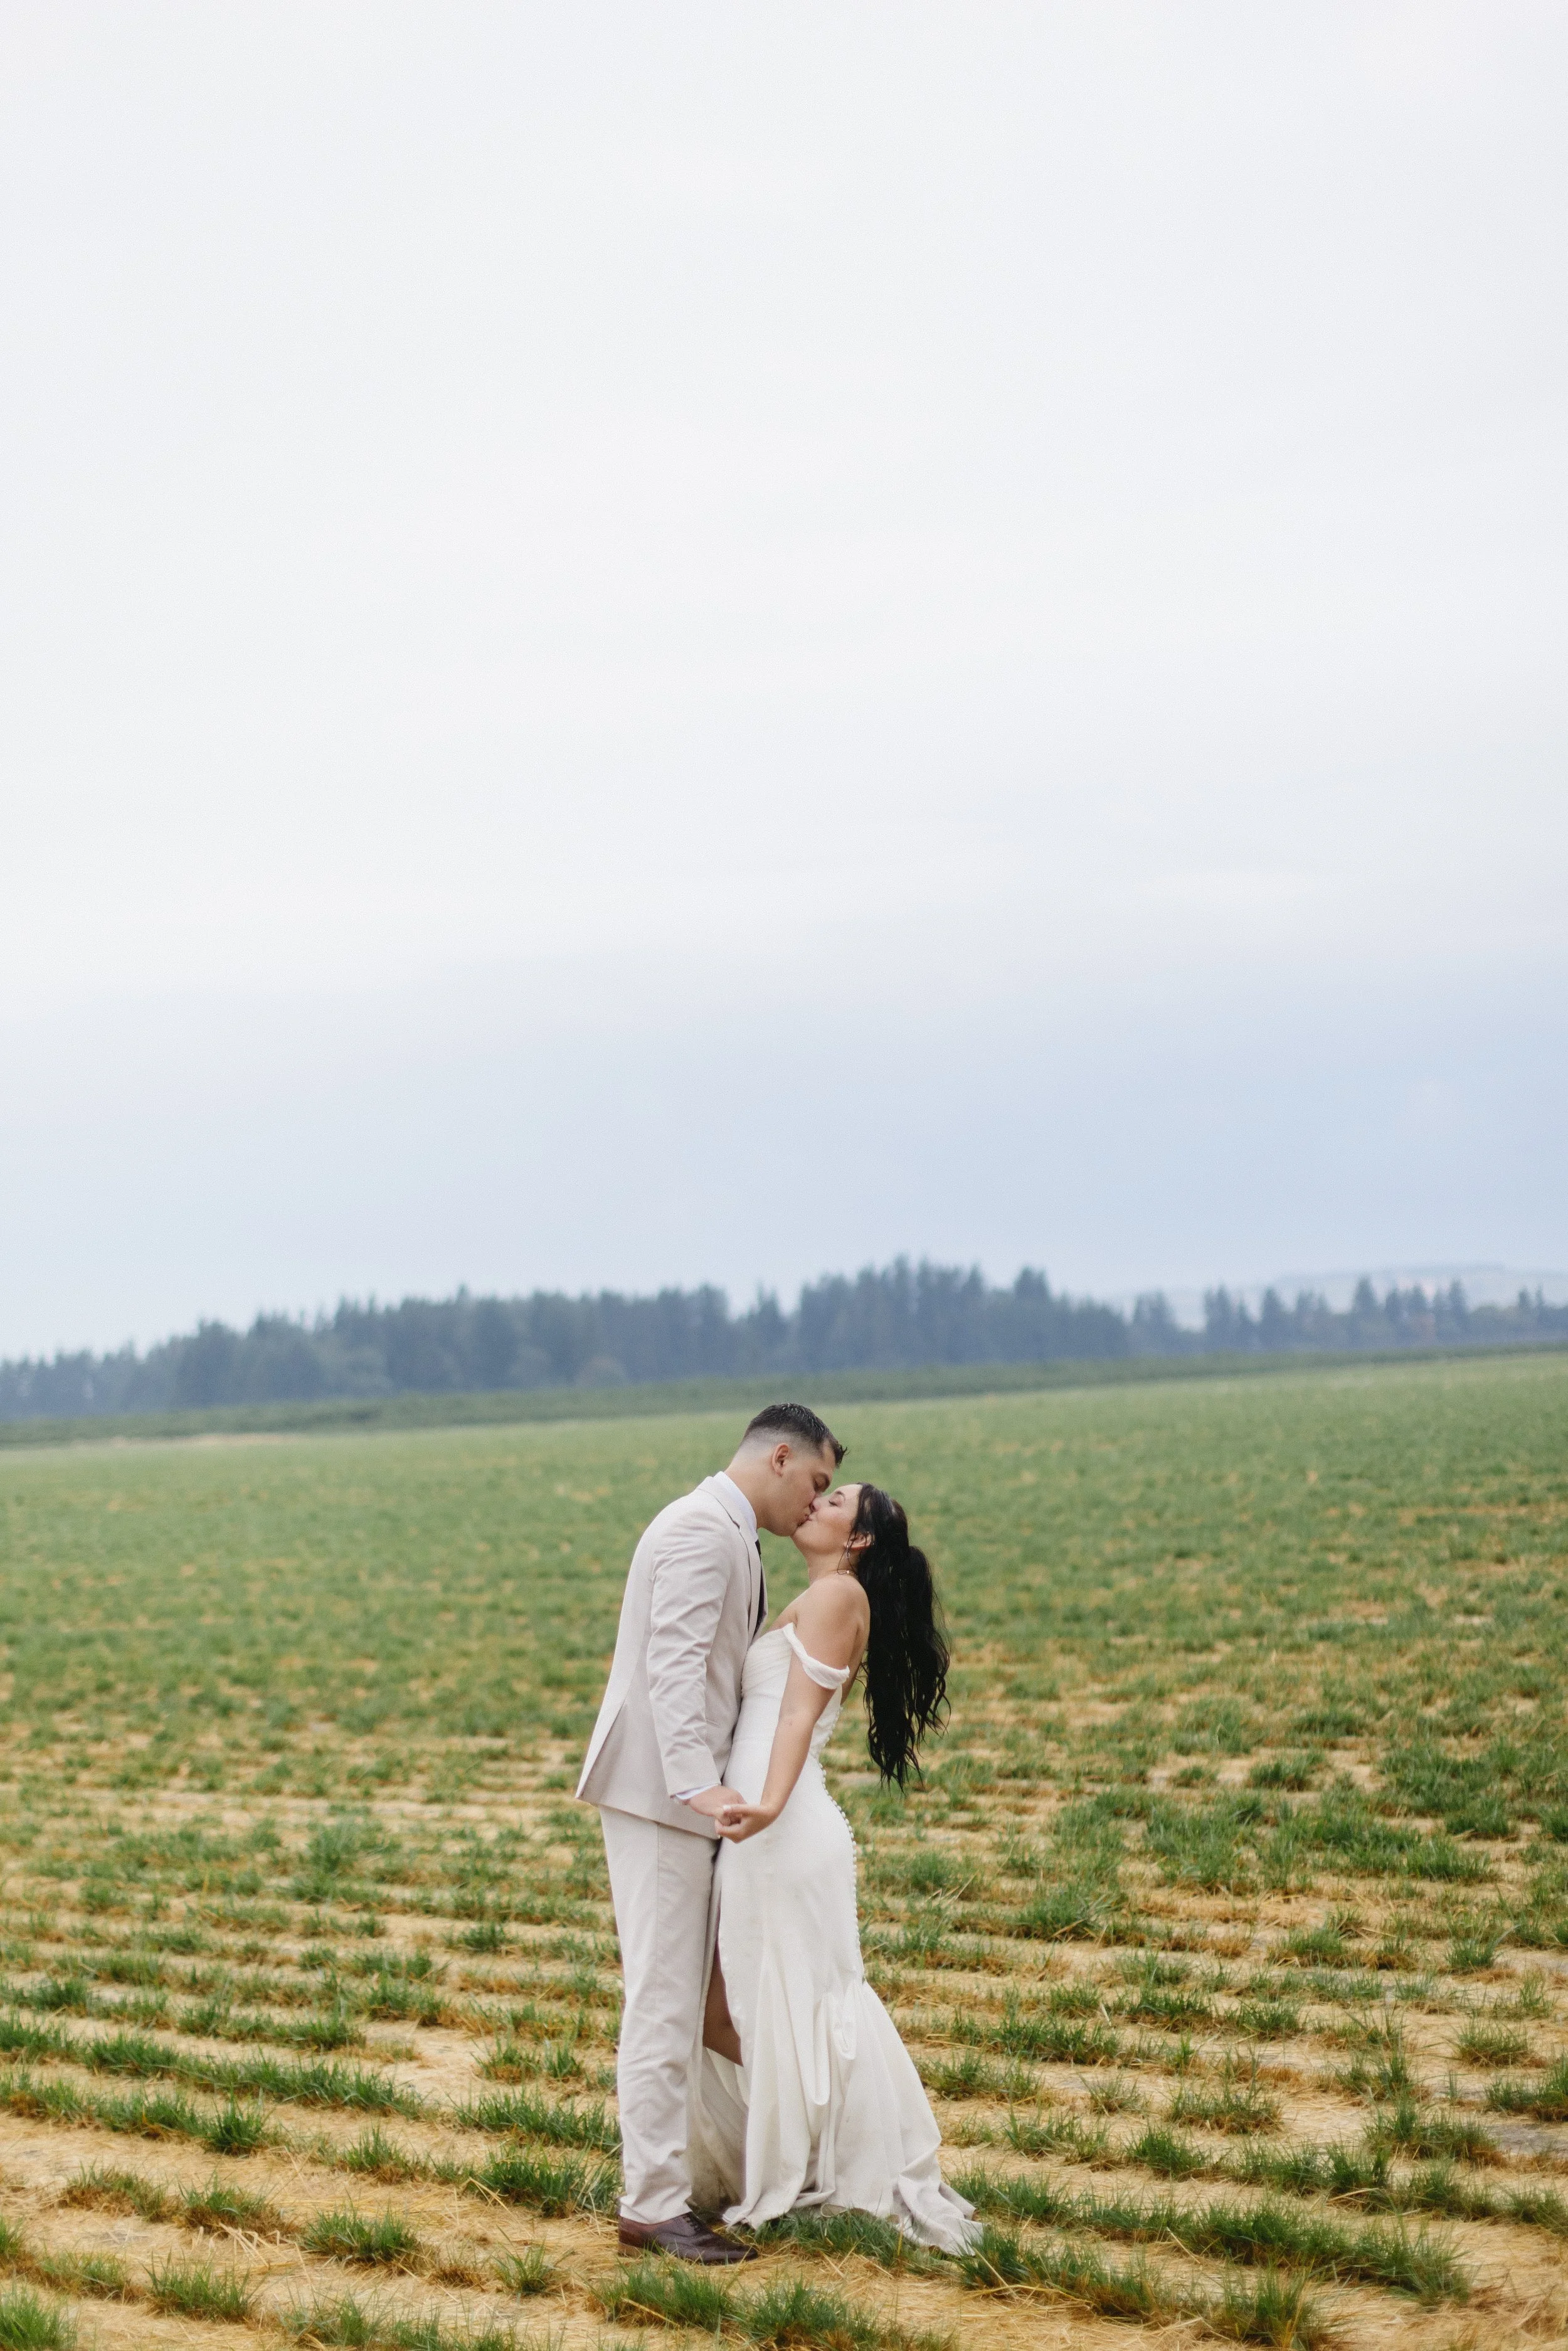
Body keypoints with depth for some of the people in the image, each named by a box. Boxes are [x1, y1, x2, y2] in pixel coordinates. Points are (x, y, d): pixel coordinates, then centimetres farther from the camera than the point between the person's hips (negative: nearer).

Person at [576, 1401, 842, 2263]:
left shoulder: (727, 1533, 18)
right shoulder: (704, 1529, -15)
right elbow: (674, 1665, -26)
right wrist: (697, 1783, -36)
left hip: (684, 1795, 11)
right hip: (658, 1794, -11)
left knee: (689, 1998, 14)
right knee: (663, 2001, -8)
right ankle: (653, 2205, -4)